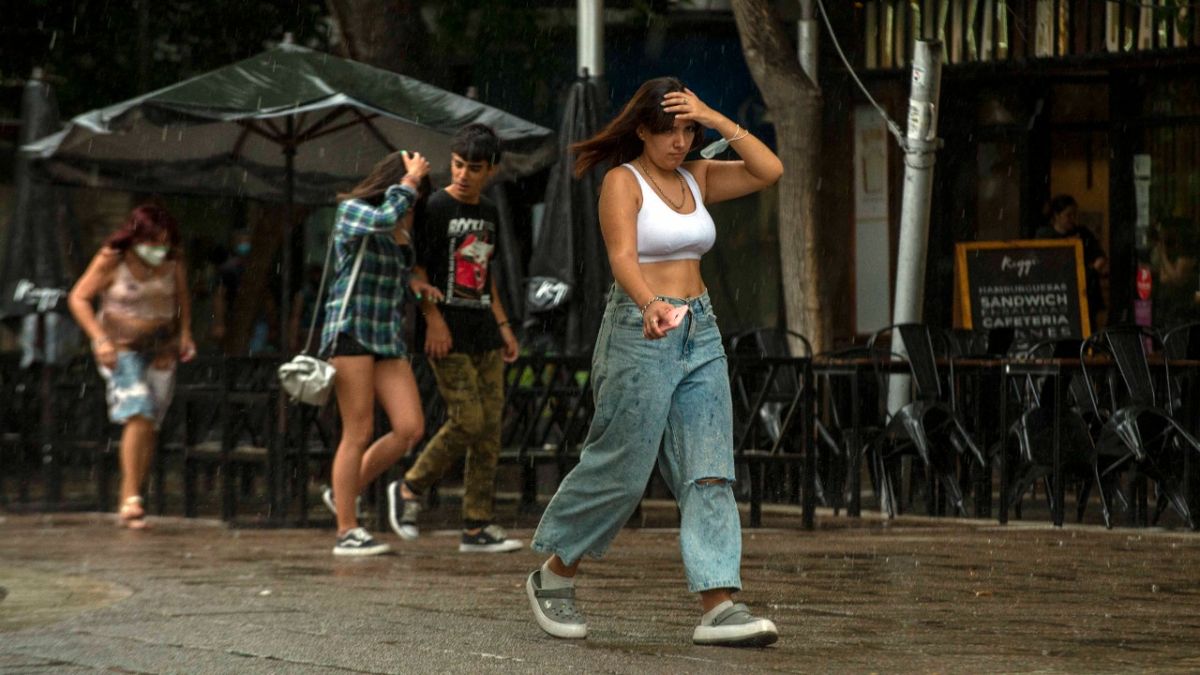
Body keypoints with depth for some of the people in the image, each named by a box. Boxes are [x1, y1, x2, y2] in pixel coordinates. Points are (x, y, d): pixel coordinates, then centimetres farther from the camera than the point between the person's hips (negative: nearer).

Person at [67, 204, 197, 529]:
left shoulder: (173, 261, -1)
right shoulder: (111, 261, -13)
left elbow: (182, 295, 19)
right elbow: (78, 298, -11)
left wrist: (185, 333, 7)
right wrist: (100, 339, -21)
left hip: (161, 349, 5)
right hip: (122, 347, -5)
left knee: (151, 427, 2)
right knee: (139, 415, -22)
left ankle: (128, 504, 10)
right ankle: (131, 498, -21)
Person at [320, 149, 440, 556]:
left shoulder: (404, 232, 16)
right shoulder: (352, 210, -5)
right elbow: (385, 217, -28)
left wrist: (410, 283, 15)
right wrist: (410, 180, -14)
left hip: (389, 337, 7)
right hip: (350, 330, -7)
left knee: (410, 429, -5)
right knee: (359, 432, -9)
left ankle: (344, 493, 13)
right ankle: (347, 532, -5)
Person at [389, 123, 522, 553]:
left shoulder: (489, 213, 15)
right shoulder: (435, 208, -7)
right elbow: (415, 268, -8)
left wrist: (502, 325, 18)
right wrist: (433, 317, -17)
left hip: (484, 333, 7)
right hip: (447, 333, -7)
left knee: (490, 426, 1)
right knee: (467, 421, -13)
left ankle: (477, 527, 3)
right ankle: (410, 490, 7)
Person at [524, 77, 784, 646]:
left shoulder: (696, 178, 13)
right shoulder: (623, 182, -7)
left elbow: (768, 171, 4)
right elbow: (623, 256, -22)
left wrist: (717, 121, -3)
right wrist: (650, 305, -41)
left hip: (700, 337, 6)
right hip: (639, 334, -6)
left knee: (709, 472, -5)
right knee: (619, 469, -2)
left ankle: (718, 605, -11)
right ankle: (554, 576, 19)